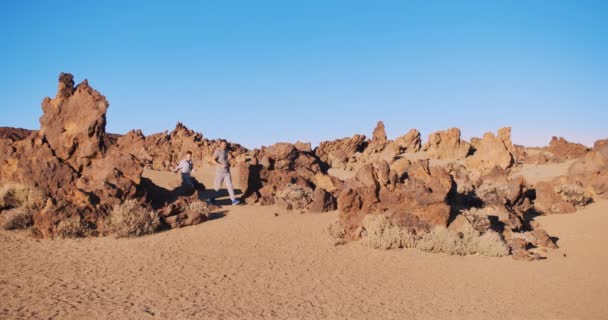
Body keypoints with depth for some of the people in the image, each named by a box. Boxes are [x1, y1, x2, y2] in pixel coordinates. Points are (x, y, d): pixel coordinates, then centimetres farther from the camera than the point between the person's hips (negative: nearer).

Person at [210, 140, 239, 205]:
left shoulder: (226, 151, 10)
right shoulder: (218, 151, -12)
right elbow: (213, 160, -21)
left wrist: (228, 164, 8)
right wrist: (221, 165, -26)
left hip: (227, 172, 6)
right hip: (219, 172, -6)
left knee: (229, 185, -3)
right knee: (217, 187, 4)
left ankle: (233, 200, -8)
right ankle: (212, 198, 25)